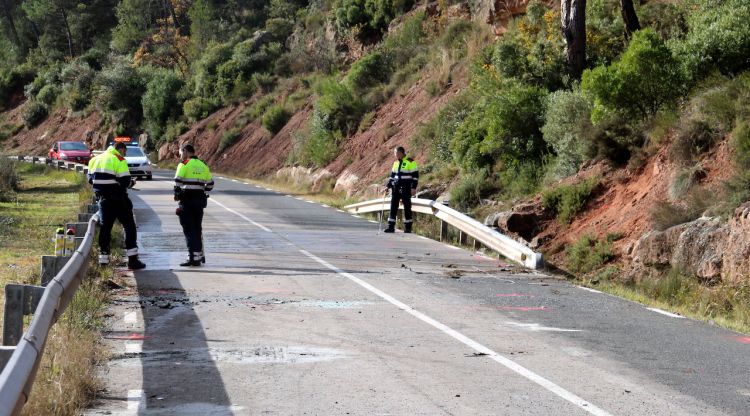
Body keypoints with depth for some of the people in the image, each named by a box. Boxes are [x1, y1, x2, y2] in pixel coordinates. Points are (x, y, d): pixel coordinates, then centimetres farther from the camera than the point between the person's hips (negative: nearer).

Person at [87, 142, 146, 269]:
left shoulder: (96, 159, 12)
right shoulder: (119, 160, -9)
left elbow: (90, 179, 14)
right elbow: (125, 182, -16)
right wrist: (132, 182, 5)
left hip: (103, 198, 6)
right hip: (118, 199, -6)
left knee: (105, 227, 13)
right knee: (129, 226, 2)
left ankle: (103, 258, 10)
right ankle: (132, 259, -4)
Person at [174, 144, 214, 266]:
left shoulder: (184, 165, -6)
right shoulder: (203, 165, 13)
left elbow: (178, 181, -15)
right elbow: (210, 184, 16)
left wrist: (176, 194, -1)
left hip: (187, 200, -6)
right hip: (200, 200, 6)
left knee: (189, 230, -4)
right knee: (197, 229, 17)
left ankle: (194, 258, -9)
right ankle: (200, 255, 24)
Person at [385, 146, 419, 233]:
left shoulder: (410, 162, -6)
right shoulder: (396, 163, 14)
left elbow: (415, 175, -8)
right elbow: (392, 175, 22)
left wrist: (413, 188, -13)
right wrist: (388, 185, 12)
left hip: (406, 188, -6)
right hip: (396, 187, 6)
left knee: (407, 207, -2)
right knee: (393, 206, 2)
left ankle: (408, 227, 5)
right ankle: (391, 227, 4)